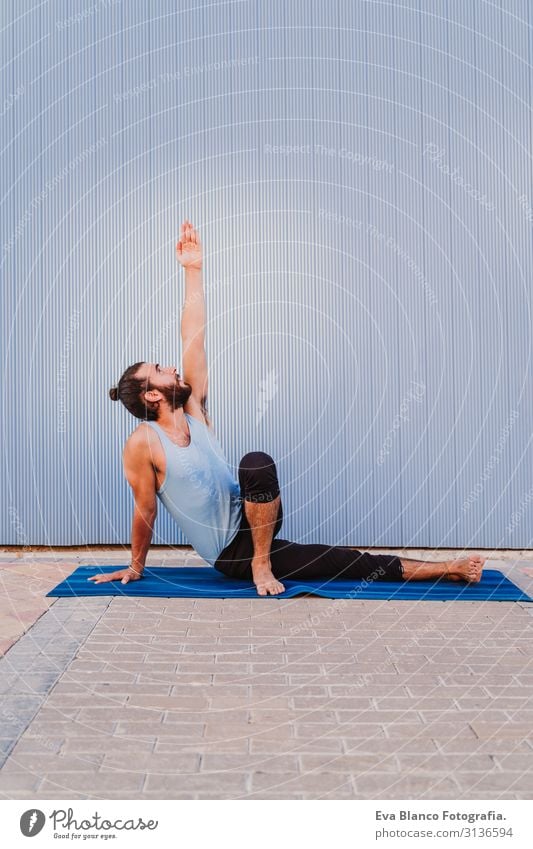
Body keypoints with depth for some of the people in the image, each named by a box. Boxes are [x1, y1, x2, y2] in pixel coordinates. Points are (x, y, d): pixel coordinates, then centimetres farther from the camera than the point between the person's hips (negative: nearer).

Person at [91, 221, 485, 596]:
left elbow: (194, 339, 3)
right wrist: (136, 567, 6)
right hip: (230, 554, -6)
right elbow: (145, 509, -3)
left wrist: (193, 270, 3)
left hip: (250, 523, 6)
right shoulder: (143, 444, -13)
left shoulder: (193, 409, 5)